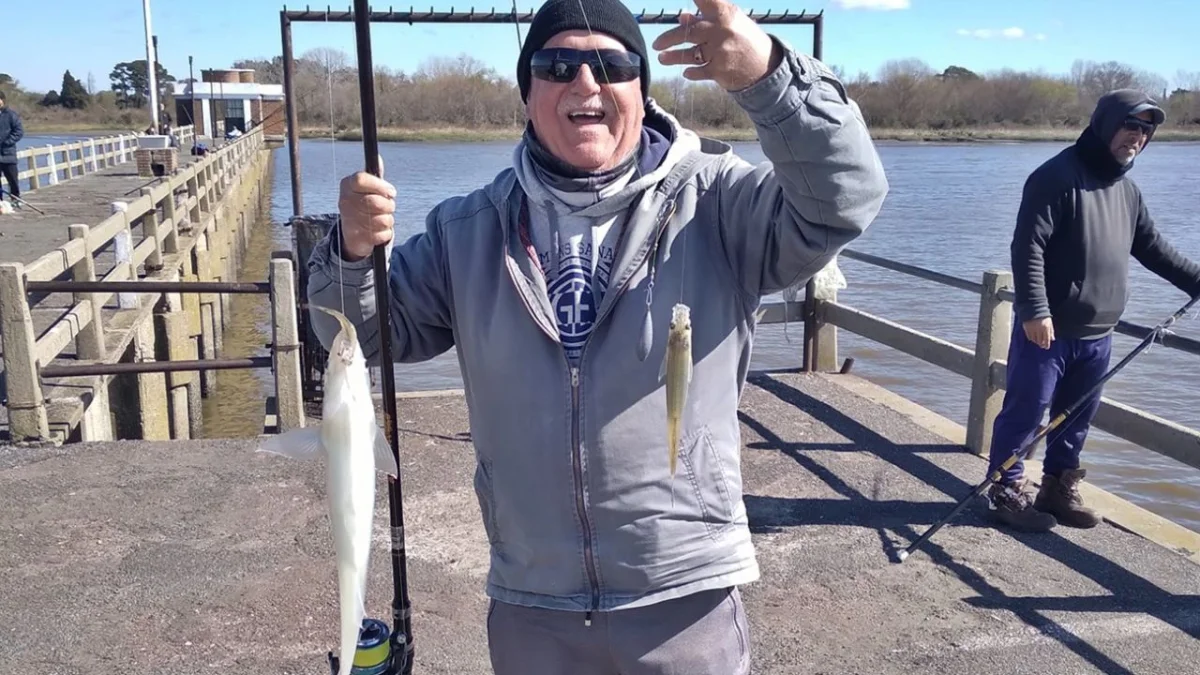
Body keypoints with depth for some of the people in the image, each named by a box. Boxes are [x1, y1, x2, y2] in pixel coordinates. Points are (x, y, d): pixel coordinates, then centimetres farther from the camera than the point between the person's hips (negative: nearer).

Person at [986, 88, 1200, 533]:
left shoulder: (1127, 189, 14)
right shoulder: (1058, 176, -12)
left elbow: (1153, 248, 24)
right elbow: (1027, 247, -18)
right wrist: (1034, 310, -24)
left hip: (1097, 335, 8)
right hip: (1046, 329, -8)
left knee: (1077, 419, 14)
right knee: (1025, 412, 0)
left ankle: (1058, 489, 28)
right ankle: (1006, 491, 11)